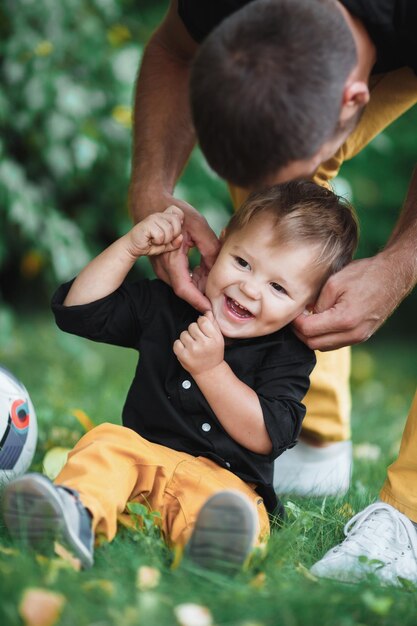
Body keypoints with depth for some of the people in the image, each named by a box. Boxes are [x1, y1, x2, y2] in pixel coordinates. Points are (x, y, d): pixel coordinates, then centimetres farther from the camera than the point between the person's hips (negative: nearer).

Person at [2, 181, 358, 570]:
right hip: (143, 453, 3)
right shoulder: (166, 306, 10)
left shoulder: (288, 355, 1)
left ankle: (212, 537, -69)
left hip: (223, 477, -2)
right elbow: (79, 310, 8)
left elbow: (265, 437, -10)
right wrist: (130, 247, 1)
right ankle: (76, 512, -57)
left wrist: (211, 369, -17)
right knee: (107, 442, -29)